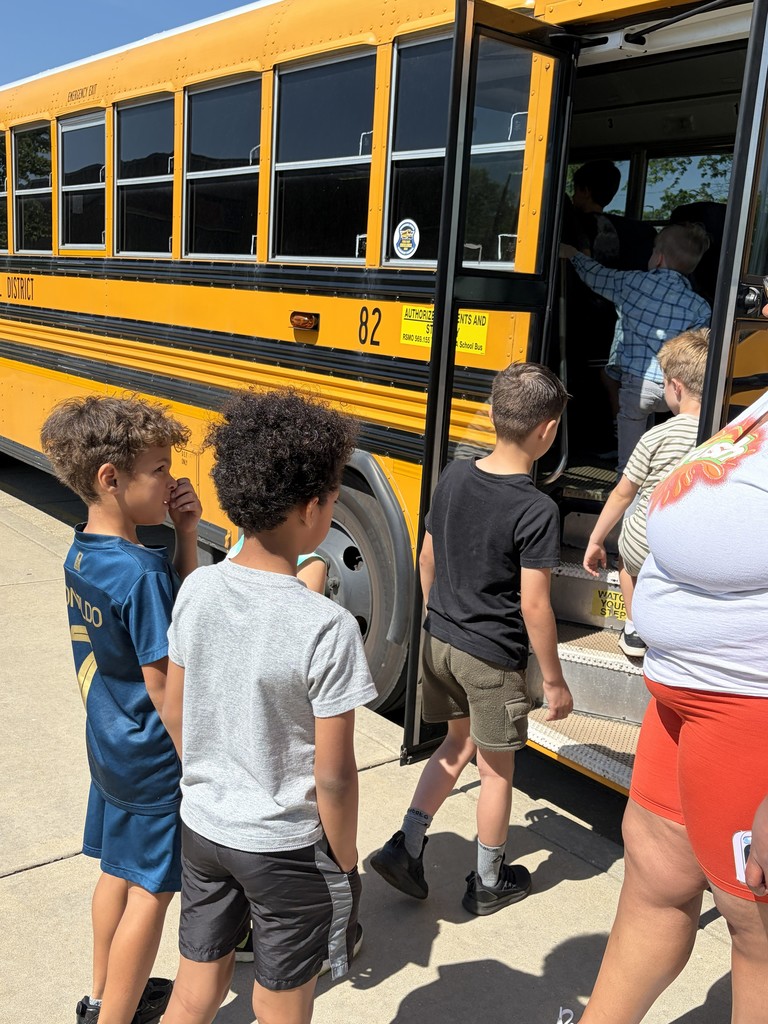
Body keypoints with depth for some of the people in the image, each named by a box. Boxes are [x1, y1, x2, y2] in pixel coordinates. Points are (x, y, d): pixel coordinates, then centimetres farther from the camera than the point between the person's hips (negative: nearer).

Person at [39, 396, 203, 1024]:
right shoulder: (142, 571, -28)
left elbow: (175, 610, 4)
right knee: (151, 891, 9)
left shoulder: (81, 553, -1)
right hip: (155, 760, -9)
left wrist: (186, 534, -9)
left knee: (119, 870, 24)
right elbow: (162, 683, -24)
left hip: (109, 747, 9)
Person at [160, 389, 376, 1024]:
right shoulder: (327, 627, -26)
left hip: (202, 828, 5)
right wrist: (346, 866, -2)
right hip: (286, 851, -4)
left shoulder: (197, 590, -10)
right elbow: (333, 775, -19)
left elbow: (175, 715, 2)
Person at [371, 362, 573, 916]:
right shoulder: (537, 511, -22)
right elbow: (533, 607, -19)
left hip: (439, 641, 6)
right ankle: (489, 883, 31)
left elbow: (427, 560, 6)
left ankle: (406, 847, 21)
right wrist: (555, 681, -7)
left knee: (459, 744, 26)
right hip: (492, 660, -6)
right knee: (496, 769, 14)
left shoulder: (455, 476, -3)